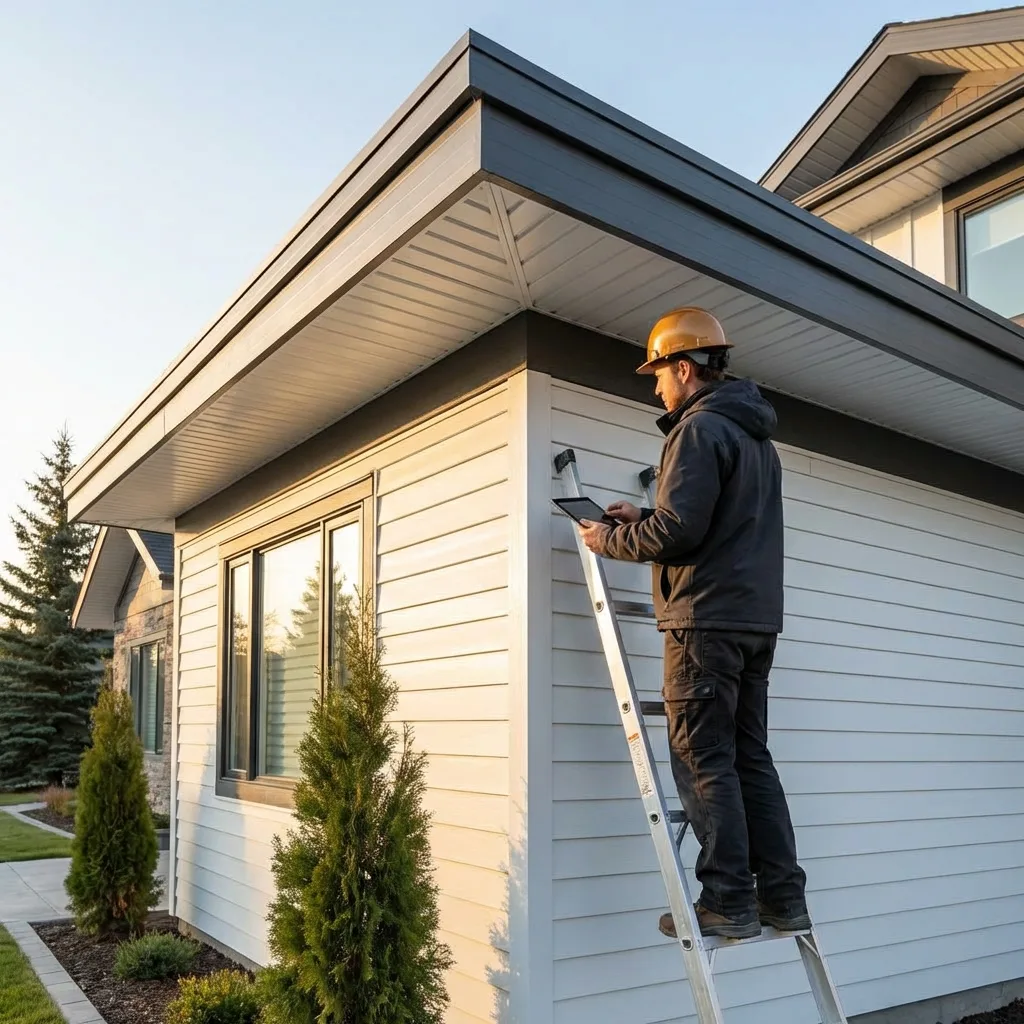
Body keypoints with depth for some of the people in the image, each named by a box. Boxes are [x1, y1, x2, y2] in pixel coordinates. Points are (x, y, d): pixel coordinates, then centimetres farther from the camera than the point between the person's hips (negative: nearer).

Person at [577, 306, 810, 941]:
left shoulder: (700, 428, -10)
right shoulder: (758, 436, 21)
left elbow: (678, 531, -18)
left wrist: (610, 540, -2)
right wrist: (644, 519, 21)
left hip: (707, 619, -9)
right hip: (757, 619, 9)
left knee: (704, 761, -3)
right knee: (750, 757, 12)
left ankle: (728, 902, 1)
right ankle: (783, 896, 15)